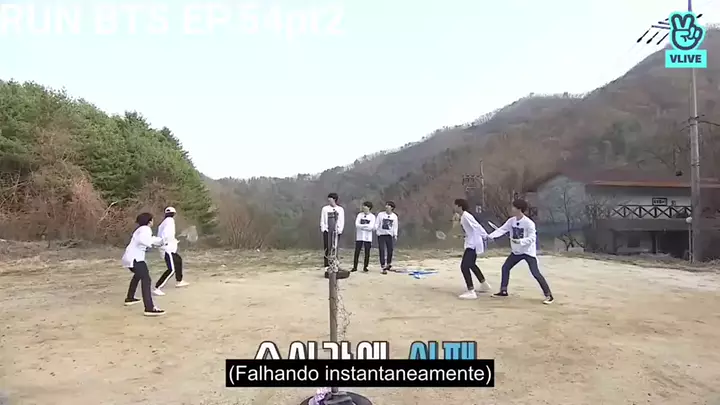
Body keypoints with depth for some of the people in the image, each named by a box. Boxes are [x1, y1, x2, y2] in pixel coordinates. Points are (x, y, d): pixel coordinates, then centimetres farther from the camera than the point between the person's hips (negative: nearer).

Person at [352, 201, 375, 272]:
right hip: (359, 237, 1)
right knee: (357, 252, 0)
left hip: (368, 237, -1)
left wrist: (361, 226, -10)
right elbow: (357, 225, -7)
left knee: (367, 253, 2)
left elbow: (371, 227, -13)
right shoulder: (360, 215, 5)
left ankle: (365, 267, 13)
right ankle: (355, 267, 7)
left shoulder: (372, 216, -1)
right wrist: (366, 225, -13)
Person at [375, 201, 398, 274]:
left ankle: (388, 264, 27)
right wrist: (375, 229, -21)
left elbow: (395, 226, 8)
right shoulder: (380, 214, 0)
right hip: (381, 235, -2)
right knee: (382, 251, -7)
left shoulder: (394, 216, 5)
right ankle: (383, 267, -4)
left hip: (389, 235, 2)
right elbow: (377, 223, -2)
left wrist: (395, 235, -1)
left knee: (390, 250, 2)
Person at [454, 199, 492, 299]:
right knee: (471, 264, 26)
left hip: (473, 244, -11)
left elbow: (477, 227, -22)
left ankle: (471, 292, -13)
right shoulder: (463, 217, 10)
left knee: (464, 266, -15)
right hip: (471, 243, 11)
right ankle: (484, 284, 43)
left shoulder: (466, 216, -20)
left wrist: (486, 236, -23)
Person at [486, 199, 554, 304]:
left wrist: (520, 241, -38)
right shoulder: (511, 220, -2)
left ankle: (549, 295, -4)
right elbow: (502, 229, -7)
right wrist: (490, 236, -21)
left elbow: (532, 238, -24)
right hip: (516, 251, 7)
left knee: (535, 273, -12)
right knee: (505, 268, 13)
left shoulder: (529, 223, -22)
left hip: (528, 252, -7)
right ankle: (503, 291, 27)